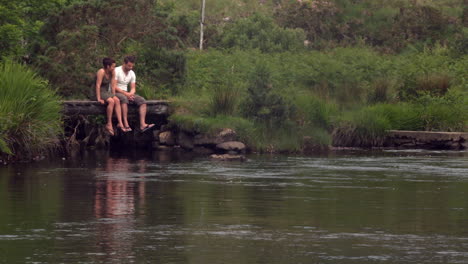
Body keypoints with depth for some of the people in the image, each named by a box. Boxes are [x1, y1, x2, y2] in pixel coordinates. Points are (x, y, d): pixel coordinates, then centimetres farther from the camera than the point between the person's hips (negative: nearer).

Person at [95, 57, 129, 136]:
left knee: (117, 100, -19)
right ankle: (109, 124, -28)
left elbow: (112, 85, 11)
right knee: (111, 101, -30)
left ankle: (120, 123, -25)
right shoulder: (101, 72, -17)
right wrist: (99, 99, -24)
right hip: (100, 92, -7)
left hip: (107, 92, 7)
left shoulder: (112, 73, 5)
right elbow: (98, 85, -20)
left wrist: (114, 96, 2)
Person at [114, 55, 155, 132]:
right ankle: (126, 124, -46)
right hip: (115, 93, -7)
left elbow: (133, 88, 10)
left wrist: (131, 94, -14)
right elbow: (114, 86, -16)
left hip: (126, 93, 7)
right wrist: (126, 94, -22)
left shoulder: (132, 73, 10)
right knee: (124, 98, -41)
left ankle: (142, 124, -29)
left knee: (142, 101, -15)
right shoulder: (117, 71, -11)